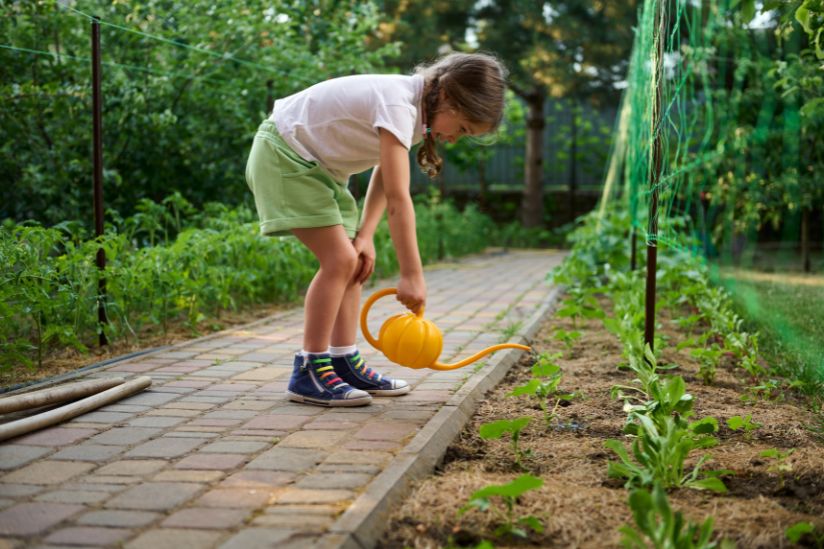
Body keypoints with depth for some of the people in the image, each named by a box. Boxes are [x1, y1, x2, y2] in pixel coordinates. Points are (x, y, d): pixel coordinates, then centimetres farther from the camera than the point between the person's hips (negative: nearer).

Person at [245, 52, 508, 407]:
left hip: (317, 163, 10)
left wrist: (364, 235, -8)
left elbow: (385, 178, 3)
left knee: (355, 260, 4)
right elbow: (398, 200, -33)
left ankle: (345, 364, 10)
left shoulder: (417, 105, 0)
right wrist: (412, 275, -30)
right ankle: (309, 371, -10)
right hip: (283, 154, -9)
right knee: (340, 259, -16)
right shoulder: (398, 105, -29)